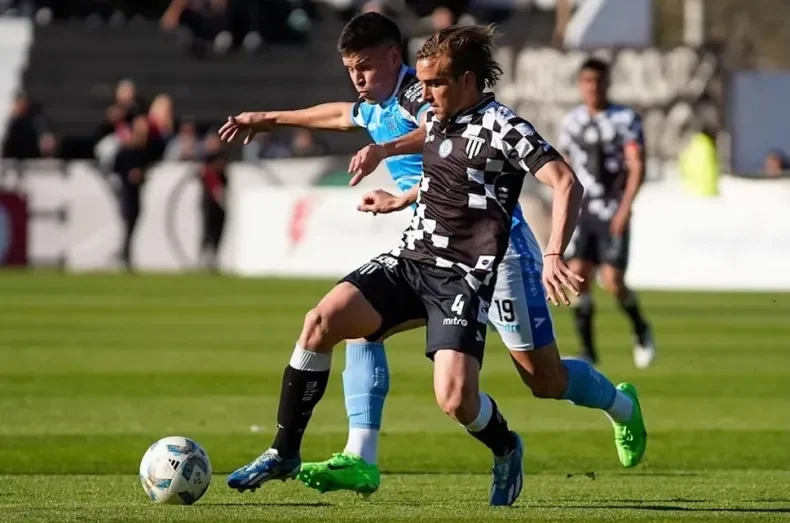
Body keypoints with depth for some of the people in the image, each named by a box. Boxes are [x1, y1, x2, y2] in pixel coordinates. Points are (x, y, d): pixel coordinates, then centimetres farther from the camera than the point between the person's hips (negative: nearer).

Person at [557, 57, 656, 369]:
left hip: (612, 213, -4)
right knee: (578, 275, -9)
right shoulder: (571, 121, 10)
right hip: (581, 211, 4)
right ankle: (587, 351, -2)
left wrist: (625, 208, -19)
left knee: (612, 282, -9)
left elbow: (637, 167, -10)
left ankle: (640, 329, 20)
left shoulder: (625, 119, -4)